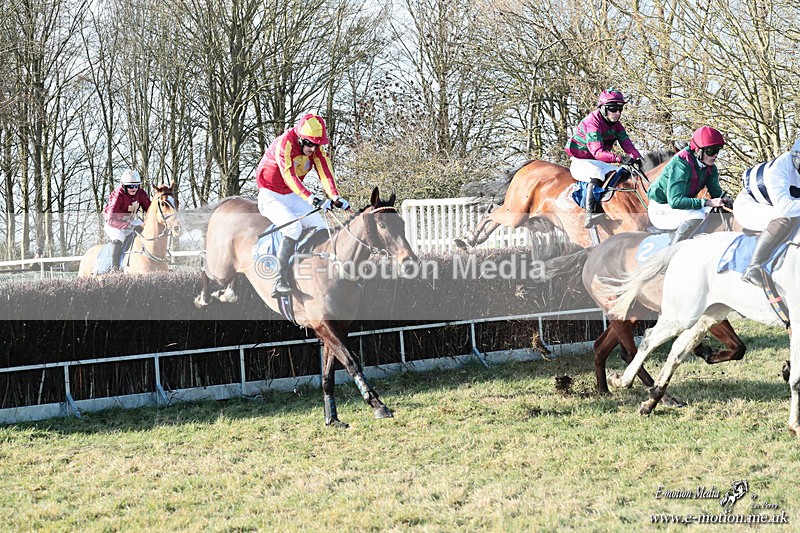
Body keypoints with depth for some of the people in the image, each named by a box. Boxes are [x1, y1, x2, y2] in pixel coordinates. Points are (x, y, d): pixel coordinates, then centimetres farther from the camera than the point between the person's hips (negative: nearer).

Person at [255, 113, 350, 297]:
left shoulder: (316, 149, -4)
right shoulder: (284, 144, -27)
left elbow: (325, 172, -15)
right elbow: (289, 176, -38)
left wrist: (335, 197, -33)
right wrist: (311, 198, -50)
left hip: (292, 196, 8)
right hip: (271, 195, -8)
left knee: (321, 229, -4)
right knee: (293, 227, -30)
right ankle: (279, 282, -34)